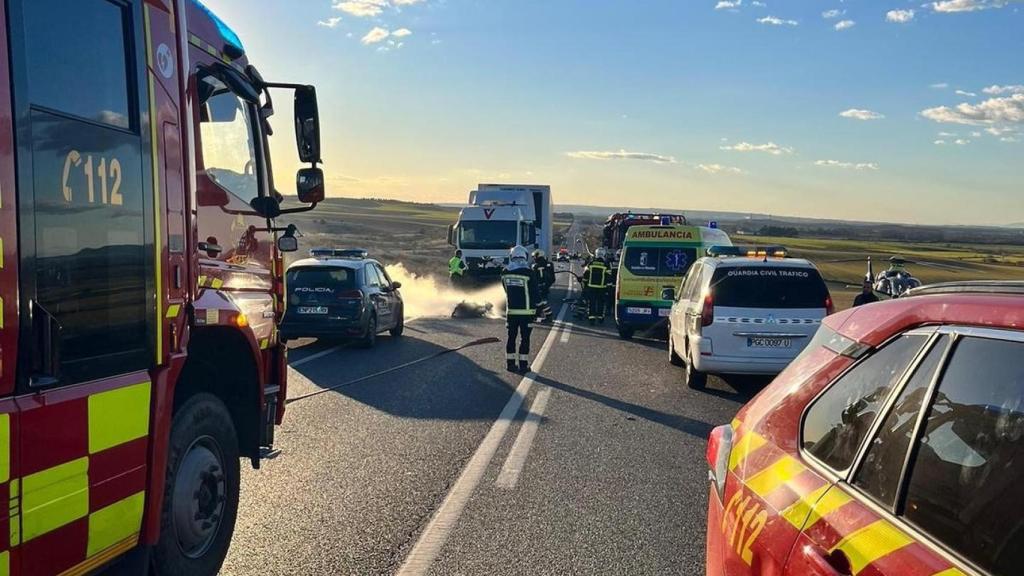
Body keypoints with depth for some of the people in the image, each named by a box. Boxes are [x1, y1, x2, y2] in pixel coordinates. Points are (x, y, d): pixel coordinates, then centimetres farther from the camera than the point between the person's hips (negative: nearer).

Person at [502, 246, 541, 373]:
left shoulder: (505, 273, -1)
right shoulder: (529, 273, -14)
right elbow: (536, 292, -8)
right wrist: (539, 306, 7)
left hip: (511, 310, 4)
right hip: (527, 311, -4)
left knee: (511, 336, 12)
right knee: (525, 338, 3)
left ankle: (510, 363, 17)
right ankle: (523, 365, 4)